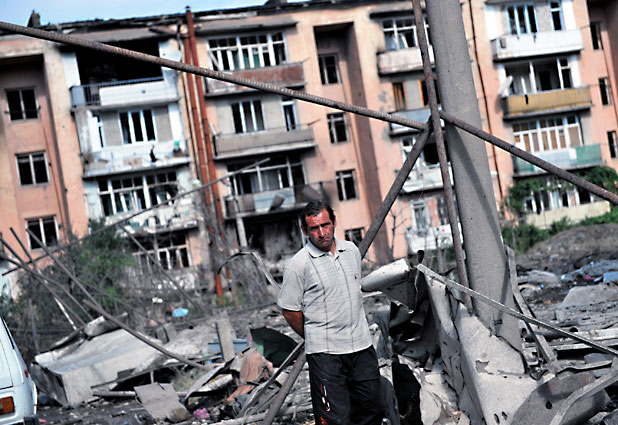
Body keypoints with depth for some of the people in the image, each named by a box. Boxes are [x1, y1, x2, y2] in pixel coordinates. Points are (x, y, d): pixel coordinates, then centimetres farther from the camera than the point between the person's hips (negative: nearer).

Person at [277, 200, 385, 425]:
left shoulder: (352, 251, 7)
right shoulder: (299, 264, -12)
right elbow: (290, 311, -5)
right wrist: (315, 339, 6)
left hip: (362, 344, 6)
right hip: (324, 352, -6)